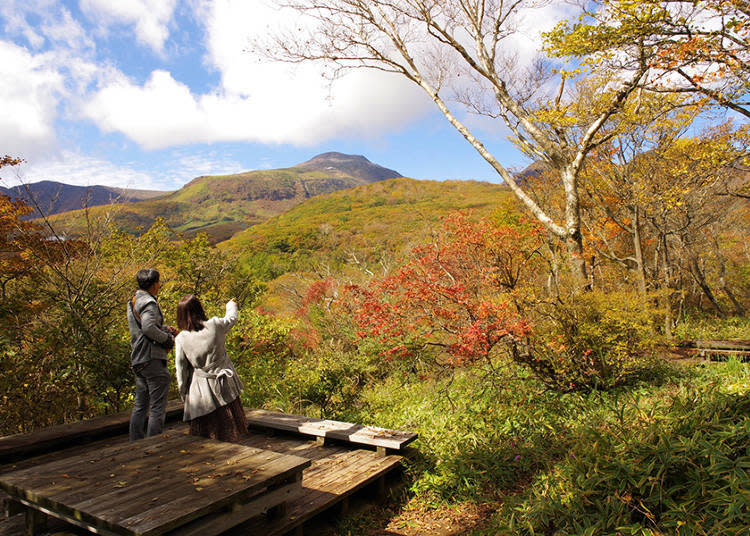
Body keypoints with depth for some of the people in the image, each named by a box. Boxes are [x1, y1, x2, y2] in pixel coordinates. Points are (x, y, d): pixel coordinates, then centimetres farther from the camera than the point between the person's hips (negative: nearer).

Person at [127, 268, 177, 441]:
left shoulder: (133, 302, 17)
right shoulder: (149, 303, -14)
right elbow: (148, 328, -28)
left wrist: (165, 328, 12)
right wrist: (167, 338, -14)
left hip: (138, 360, 10)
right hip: (152, 359, -10)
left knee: (140, 405, 16)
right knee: (157, 407, -2)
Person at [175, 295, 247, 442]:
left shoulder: (181, 339, -13)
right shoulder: (215, 325, -13)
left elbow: (181, 369, -4)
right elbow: (231, 318, 10)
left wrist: (184, 393, 8)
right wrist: (231, 304, 32)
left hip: (200, 390, -1)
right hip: (224, 385, 1)